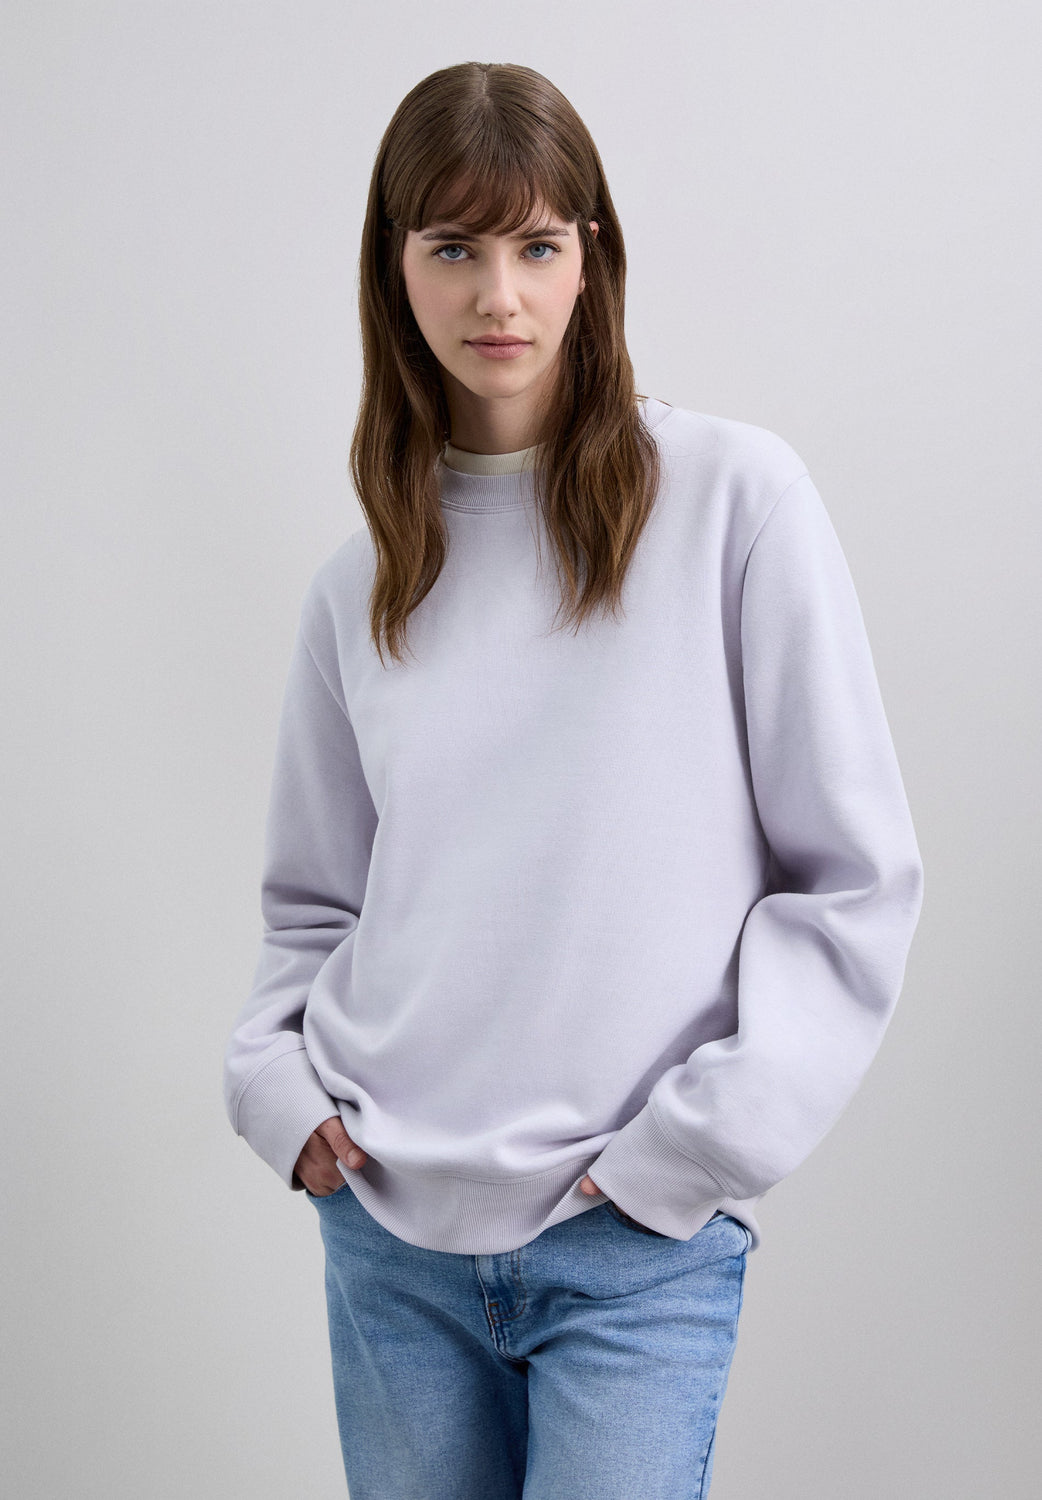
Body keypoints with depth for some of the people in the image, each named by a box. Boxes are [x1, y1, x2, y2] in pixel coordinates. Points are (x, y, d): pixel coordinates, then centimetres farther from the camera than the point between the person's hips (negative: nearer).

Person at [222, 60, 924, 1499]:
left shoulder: (732, 496, -5)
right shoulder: (362, 583, 7)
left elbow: (855, 875, -5)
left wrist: (706, 1134, -11)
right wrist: (275, 1078, 0)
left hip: (641, 1242, -3)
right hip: (387, 1224, 4)